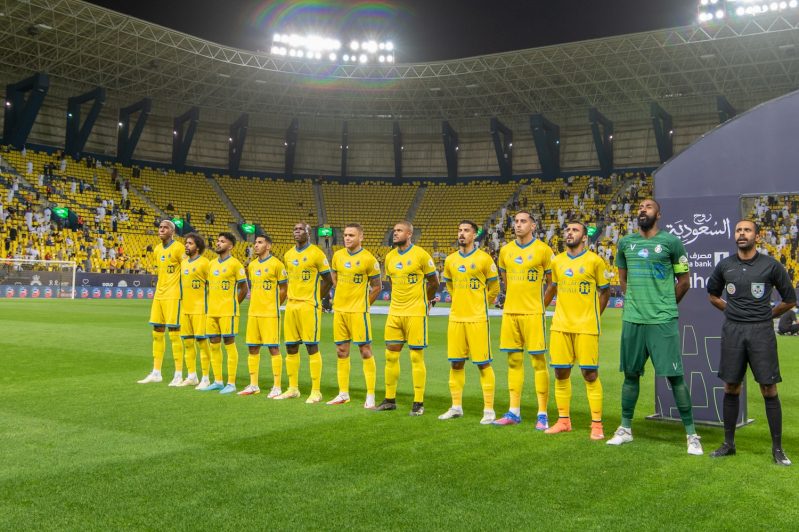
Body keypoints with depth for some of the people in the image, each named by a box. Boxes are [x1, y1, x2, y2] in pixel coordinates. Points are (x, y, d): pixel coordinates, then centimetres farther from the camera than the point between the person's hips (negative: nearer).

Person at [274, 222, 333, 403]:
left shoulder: (316, 253, -6)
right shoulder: (288, 255, 13)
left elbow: (328, 280, -3)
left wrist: (315, 299, -1)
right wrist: (292, 297, 13)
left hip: (309, 306, -6)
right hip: (291, 305, 7)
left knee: (312, 347, -6)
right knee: (291, 347, 8)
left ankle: (316, 391, -1)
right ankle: (293, 388, 19)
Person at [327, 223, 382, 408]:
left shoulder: (368, 259, -9)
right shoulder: (337, 256, 7)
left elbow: (377, 286, -1)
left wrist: (363, 304, 1)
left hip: (358, 311, -6)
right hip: (339, 309, 6)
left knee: (365, 350, -3)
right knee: (341, 351, 10)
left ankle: (370, 396, 1)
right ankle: (343, 394, 19)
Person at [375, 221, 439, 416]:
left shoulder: (421, 255, -8)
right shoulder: (390, 257, 8)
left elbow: (433, 282, 1)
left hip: (416, 313, -5)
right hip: (395, 312, 6)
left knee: (416, 357, -1)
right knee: (391, 356, 8)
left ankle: (418, 403, 7)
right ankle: (390, 399, 19)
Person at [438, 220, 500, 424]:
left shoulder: (484, 259, -6)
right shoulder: (450, 260, 8)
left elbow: (494, 288, 3)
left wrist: (480, 305, 8)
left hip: (477, 319, -5)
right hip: (456, 318, 5)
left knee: (483, 363, -2)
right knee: (456, 363, 9)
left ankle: (489, 409, 5)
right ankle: (456, 407, 20)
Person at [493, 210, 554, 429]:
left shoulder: (543, 249, -4)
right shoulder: (506, 250, 9)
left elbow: (551, 281, 3)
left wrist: (538, 302, 4)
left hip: (533, 313, -5)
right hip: (510, 312, 5)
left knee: (538, 362, -2)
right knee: (514, 361, 9)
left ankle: (542, 414, 4)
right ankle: (514, 412, 17)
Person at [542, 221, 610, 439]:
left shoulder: (594, 260, -3)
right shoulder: (557, 261, 9)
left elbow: (605, 291, 5)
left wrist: (594, 316, 3)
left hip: (586, 327, -4)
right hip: (560, 326, 4)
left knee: (590, 374, -2)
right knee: (561, 373, 7)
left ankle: (596, 424, 7)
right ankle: (563, 420, 19)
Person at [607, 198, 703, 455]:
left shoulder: (670, 242, -3)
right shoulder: (625, 243, 9)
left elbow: (684, 280, 4)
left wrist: (666, 306, 6)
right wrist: (635, 302, 13)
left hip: (663, 321, -4)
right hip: (632, 319, 4)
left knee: (675, 376, -3)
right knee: (631, 374, 11)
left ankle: (691, 434, 7)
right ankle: (625, 429, 22)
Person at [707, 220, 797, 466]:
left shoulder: (771, 266, -2)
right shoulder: (725, 265, 6)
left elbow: (790, 300, 8)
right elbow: (712, 294, 22)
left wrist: (767, 314, 8)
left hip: (761, 331, -2)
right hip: (732, 330, 2)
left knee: (769, 390, -2)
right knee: (731, 388, 7)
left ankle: (777, 448, 8)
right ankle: (728, 443, 18)